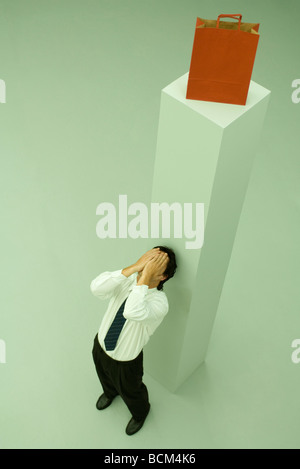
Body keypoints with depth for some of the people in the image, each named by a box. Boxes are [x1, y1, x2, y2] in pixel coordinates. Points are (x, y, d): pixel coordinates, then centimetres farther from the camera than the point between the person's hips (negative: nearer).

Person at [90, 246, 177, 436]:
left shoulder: (159, 301, -35)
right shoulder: (128, 280, -21)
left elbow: (133, 312, -55)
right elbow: (96, 288, -39)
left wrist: (145, 276, -50)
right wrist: (134, 267, -43)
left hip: (125, 361, -4)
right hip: (101, 344, 5)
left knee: (130, 392, 26)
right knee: (105, 376, 36)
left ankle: (140, 413, 61)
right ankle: (109, 392, 72)